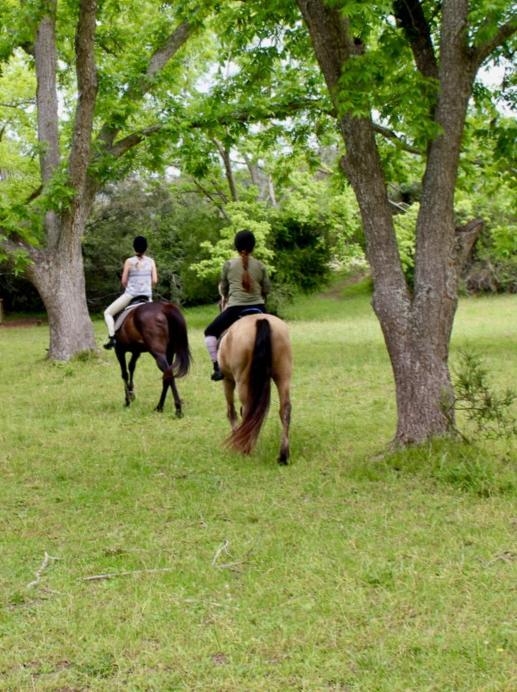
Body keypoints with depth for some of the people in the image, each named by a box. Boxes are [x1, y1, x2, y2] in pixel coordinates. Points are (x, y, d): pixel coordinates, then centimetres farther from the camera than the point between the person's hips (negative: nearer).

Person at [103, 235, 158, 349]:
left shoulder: (129, 261, -5)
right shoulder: (151, 261, 1)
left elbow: (123, 281, -3)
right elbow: (154, 281, -1)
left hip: (130, 295, -2)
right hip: (147, 296, 2)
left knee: (108, 312, 11)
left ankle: (112, 337, -5)